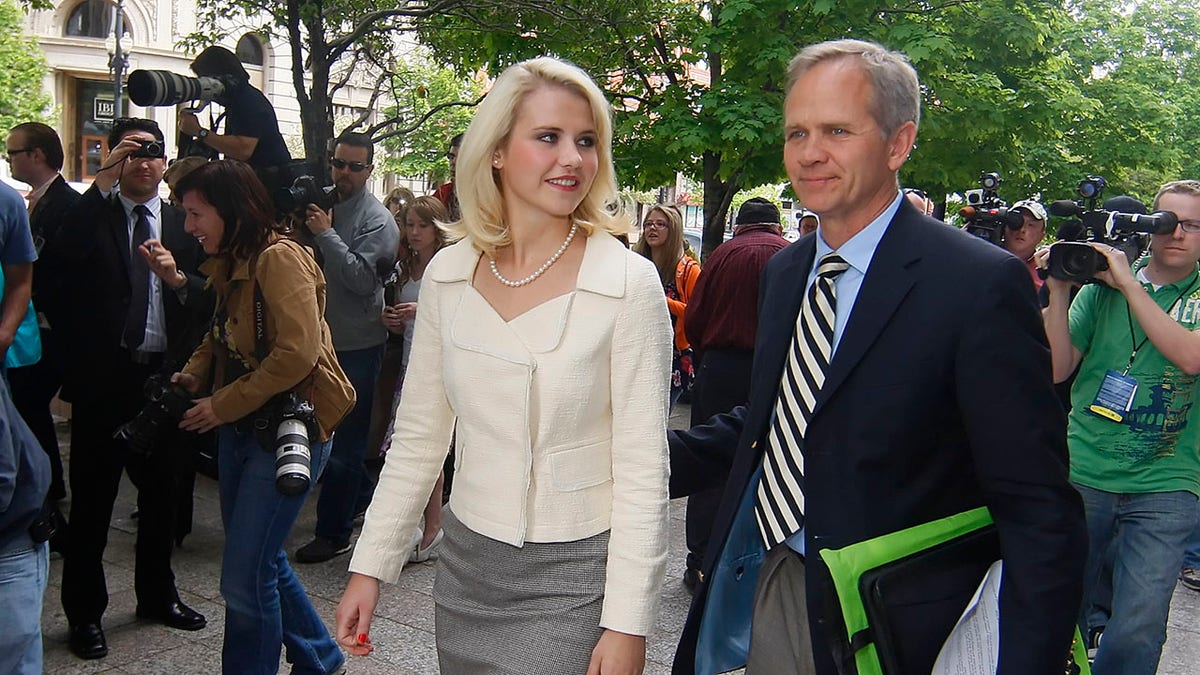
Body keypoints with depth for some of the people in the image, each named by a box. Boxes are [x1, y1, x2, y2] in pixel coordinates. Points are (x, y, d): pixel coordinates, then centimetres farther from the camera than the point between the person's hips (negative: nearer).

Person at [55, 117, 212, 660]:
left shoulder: (182, 224, 8)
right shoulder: (93, 214, 1)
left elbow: (210, 297, 1)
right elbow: (63, 252, -22)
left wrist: (177, 277, -19)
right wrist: (103, 181, -22)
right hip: (103, 377, -3)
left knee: (160, 492, 15)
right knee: (92, 498, 5)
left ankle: (157, 594, 32)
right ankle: (85, 611, 20)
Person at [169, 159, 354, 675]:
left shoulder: (279, 258, -17)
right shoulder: (229, 264, 12)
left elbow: (298, 353, -25)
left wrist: (223, 404, -19)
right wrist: (192, 376, 1)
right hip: (241, 428, 10)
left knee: (245, 575, -6)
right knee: (262, 559, 18)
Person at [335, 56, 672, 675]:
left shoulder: (628, 283, -13)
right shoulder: (447, 274, -1)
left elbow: (642, 468, -12)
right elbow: (418, 438, 6)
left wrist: (627, 624, -14)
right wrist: (369, 566, 5)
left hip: (573, 580, -4)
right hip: (466, 566, 4)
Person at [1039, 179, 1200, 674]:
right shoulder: (1101, 286, 6)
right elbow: (1057, 369, 1)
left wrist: (1128, 283, -16)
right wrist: (1060, 290, -9)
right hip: (1083, 475, 1)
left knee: (1137, 633, -7)